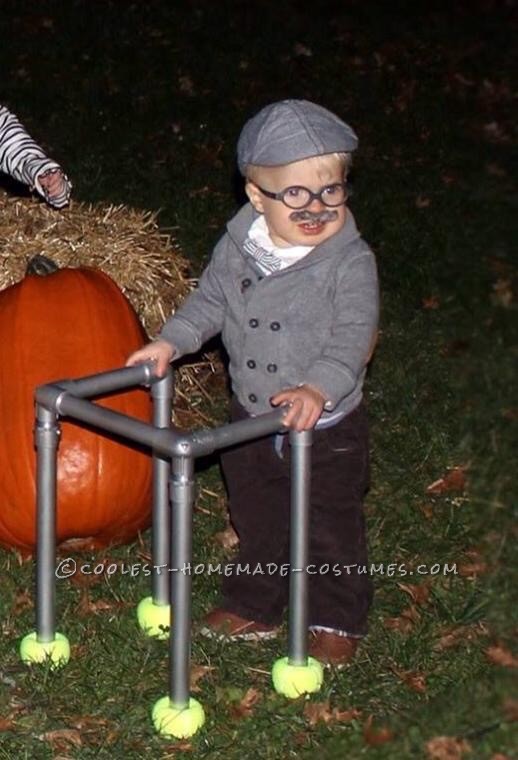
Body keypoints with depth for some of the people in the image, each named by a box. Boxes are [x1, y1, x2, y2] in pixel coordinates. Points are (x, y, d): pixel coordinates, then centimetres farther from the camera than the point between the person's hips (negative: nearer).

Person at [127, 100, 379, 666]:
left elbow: (352, 339, -27)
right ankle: (254, 606, 42)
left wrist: (317, 389, -41)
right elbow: (209, 301, 10)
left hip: (326, 428, -4)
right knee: (256, 520, 22)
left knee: (331, 528, 10)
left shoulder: (350, 262, -20)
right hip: (252, 422, 4)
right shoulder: (237, 248, -6)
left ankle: (336, 620, 31)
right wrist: (170, 342, -2)